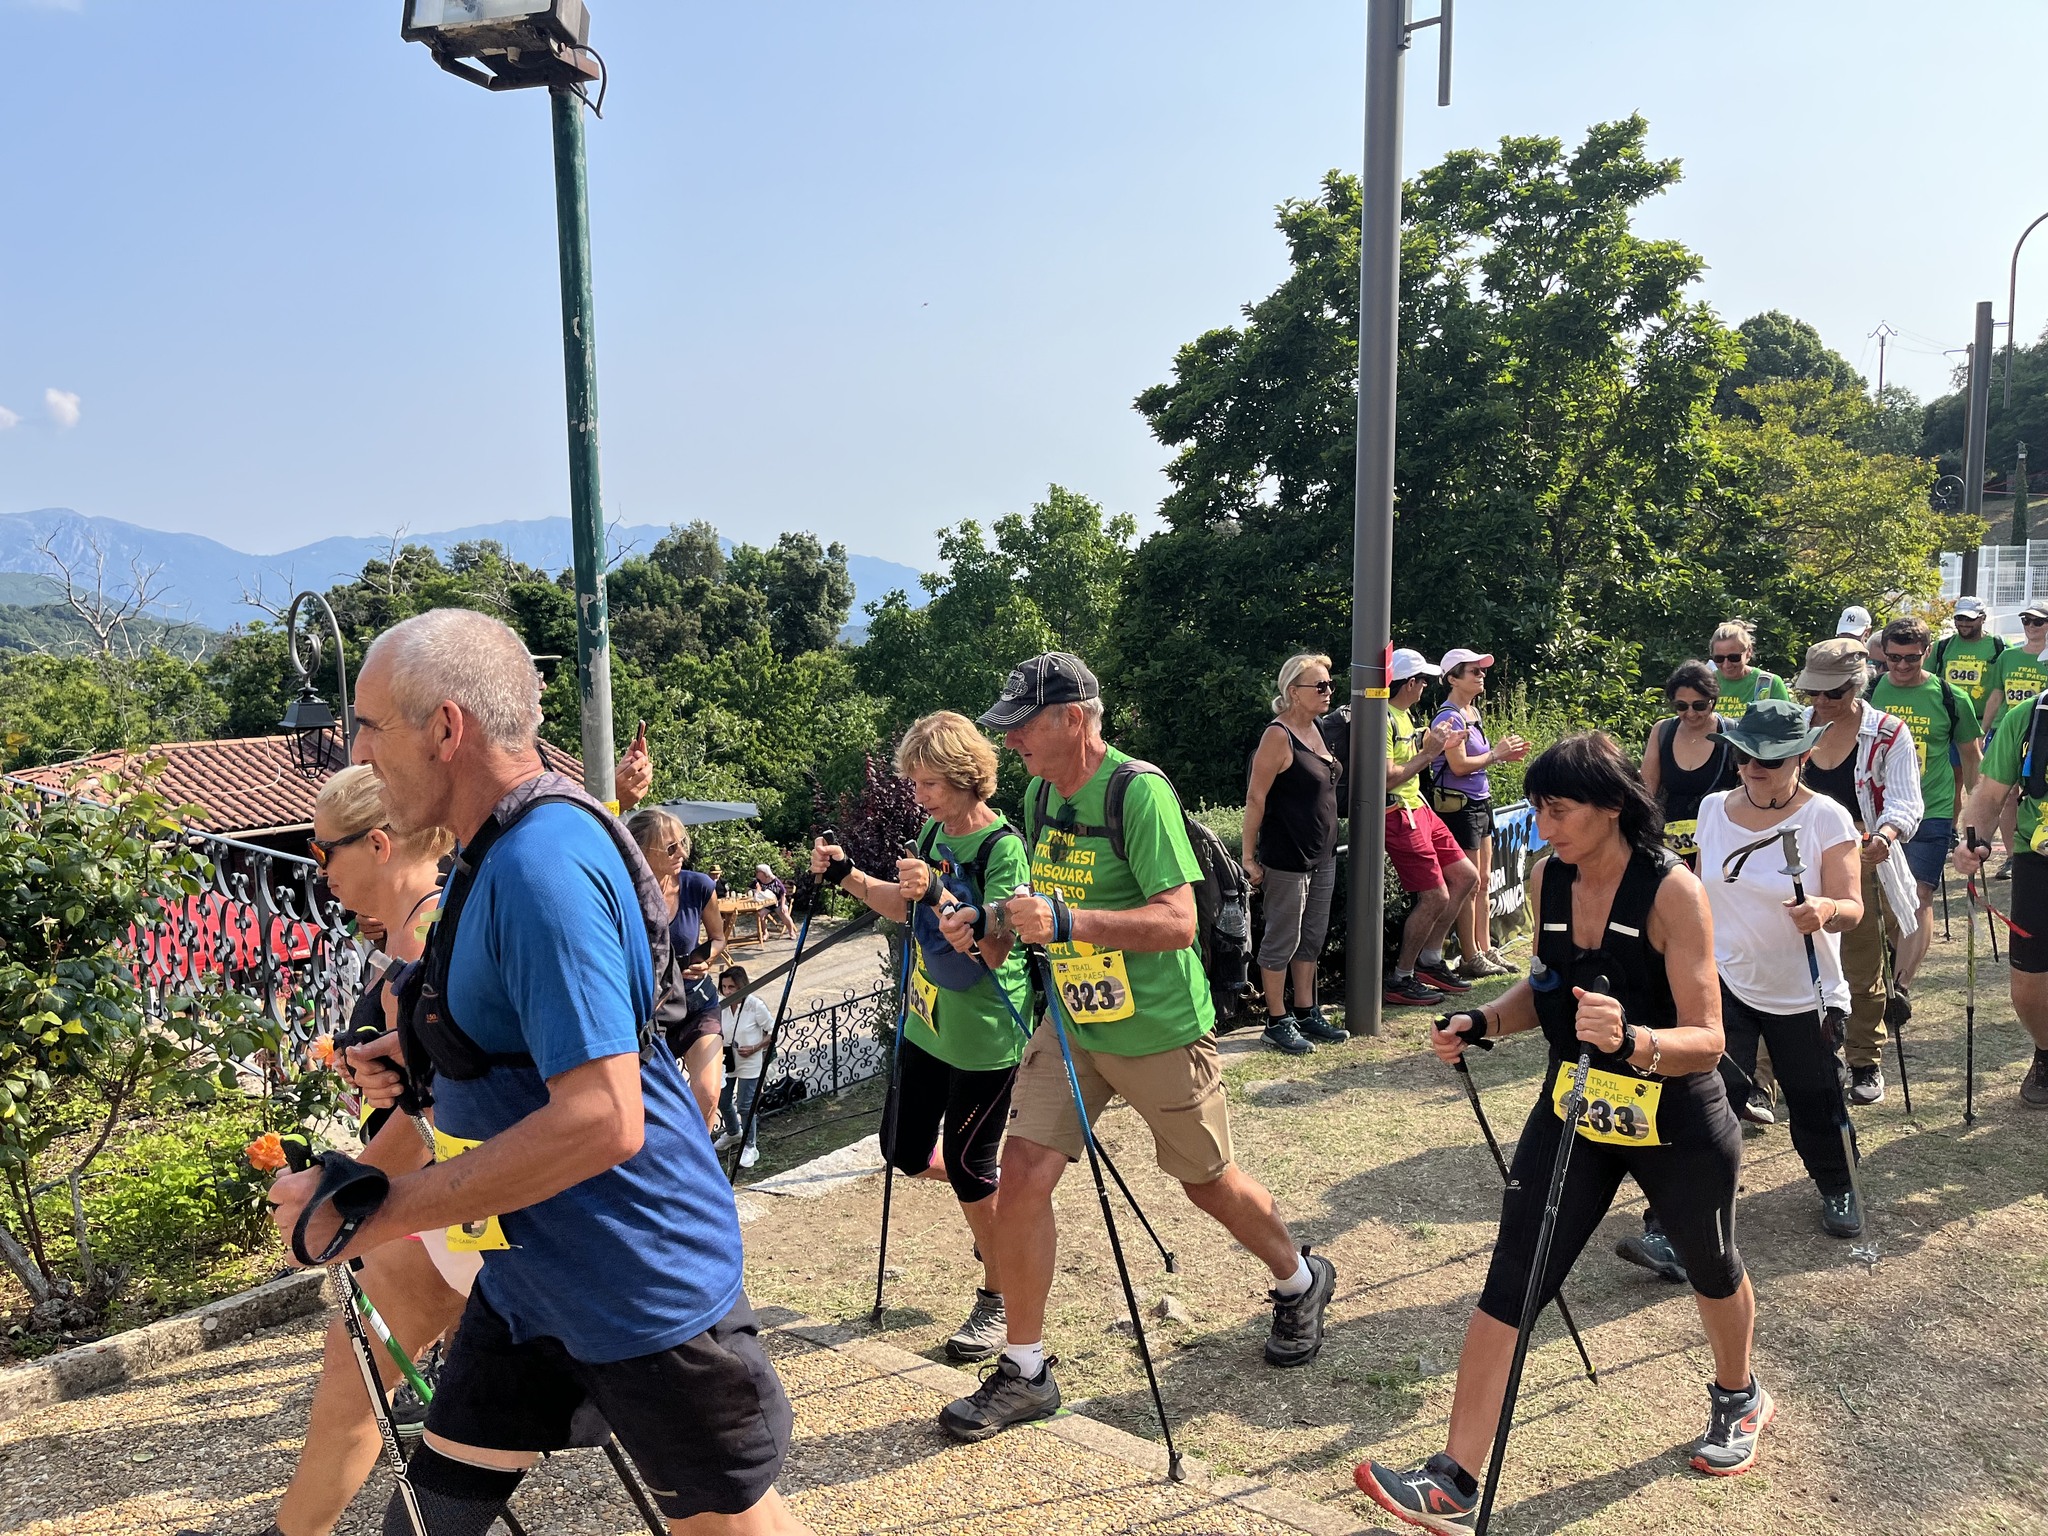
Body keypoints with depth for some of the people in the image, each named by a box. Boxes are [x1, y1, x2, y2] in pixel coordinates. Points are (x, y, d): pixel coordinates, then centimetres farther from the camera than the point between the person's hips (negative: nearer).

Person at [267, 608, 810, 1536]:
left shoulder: (542, 866, -26)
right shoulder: (489, 857, 7)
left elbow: (599, 1120, -32)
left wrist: (372, 1215, -24)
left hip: (640, 1286, -9)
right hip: (525, 1276, 9)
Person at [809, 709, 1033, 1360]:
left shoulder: (1003, 846, -20)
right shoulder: (932, 833, 4)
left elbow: (996, 949, -25)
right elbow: (904, 908, 17)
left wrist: (937, 894, -35)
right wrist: (845, 875, 3)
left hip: (985, 1035, -8)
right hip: (926, 1021, 8)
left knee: (967, 1165, 1)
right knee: (906, 1150, 15)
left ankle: (997, 1300, 21)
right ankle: (994, 1201, 41)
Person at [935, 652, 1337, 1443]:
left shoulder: (1139, 792, -21)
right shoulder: (1039, 793, 2)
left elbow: (1178, 922, -27)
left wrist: (1064, 921, -36)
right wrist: (989, 922, -3)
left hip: (1161, 1034, -6)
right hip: (1071, 1025, 6)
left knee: (1209, 1183, 13)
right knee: (1022, 1175, -5)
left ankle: (1301, 1281, 44)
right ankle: (1025, 1371, 12)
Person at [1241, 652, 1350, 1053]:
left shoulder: (1315, 731, 10)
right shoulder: (1278, 736, -16)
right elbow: (1255, 799, -16)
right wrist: (1249, 857, -17)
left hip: (1321, 855, 9)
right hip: (1286, 858, -8)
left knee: (1312, 938, 15)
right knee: (1282, 940, 2)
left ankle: (1306, 1013, 27)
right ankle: (1277, 1021, 13)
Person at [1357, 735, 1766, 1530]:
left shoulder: (1672, 891, -24)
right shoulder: (1548, 879, -7)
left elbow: (1707, 1039, -25)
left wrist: (1630, 1040, -44)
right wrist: (1482, 1022, -8)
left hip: (1677, 1127, -4)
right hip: (1574, 1112, 4)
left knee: (1711, 1268, 24)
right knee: (1508, 1283, -3)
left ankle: (1738, 1397, 55)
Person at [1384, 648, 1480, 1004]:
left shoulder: (1404, 714, 13)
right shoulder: (1383, 719, -19)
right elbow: (1388, 778, -25)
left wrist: (1430, 742, 4)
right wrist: (1427, 754, -17)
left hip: (1418, 808, 11)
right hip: (1397, 815, -11)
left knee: (1466, 877, 14)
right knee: (1435, 897, -9)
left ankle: (1429, 960, 23)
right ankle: (1400, 981, 4)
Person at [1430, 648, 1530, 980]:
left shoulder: (1473, 712, 13)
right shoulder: (1449, 717, -15)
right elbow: (1459, 765, -21)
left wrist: (1505, 754, 2)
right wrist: (1497, 754, -13)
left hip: (1481, 802, 10)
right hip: (1459, 805, -10)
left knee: (1484, 881, 14)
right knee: (1469, 883, -3)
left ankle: (1485, 950, 23)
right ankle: (1470, 958, 6)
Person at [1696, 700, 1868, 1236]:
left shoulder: (1826, 818, -11)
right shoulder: (1713, 809, 1)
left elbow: (1853, 908, -17)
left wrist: (1827, 910, -39)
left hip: (1804, 993, -2)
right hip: (1725, 984, 2)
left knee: (1814, 1104, 13)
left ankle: (1836, 1187, 41)